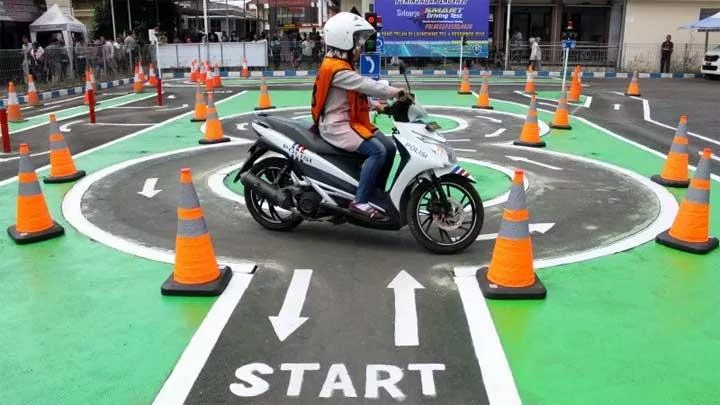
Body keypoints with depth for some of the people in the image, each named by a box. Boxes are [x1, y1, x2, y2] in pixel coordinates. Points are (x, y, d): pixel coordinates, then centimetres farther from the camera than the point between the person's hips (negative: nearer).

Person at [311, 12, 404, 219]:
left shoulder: (342, 66, 15)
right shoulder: (337, 69, -19)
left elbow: (359, 92, 20)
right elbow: (365, 85, -25)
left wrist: (374, 105, 6)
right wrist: (395, 92, -20)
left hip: (348, 121, 11)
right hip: (337, 126, -10)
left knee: (389, 146, 5)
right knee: (377, 151, -24)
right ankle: (360, 201, -21)